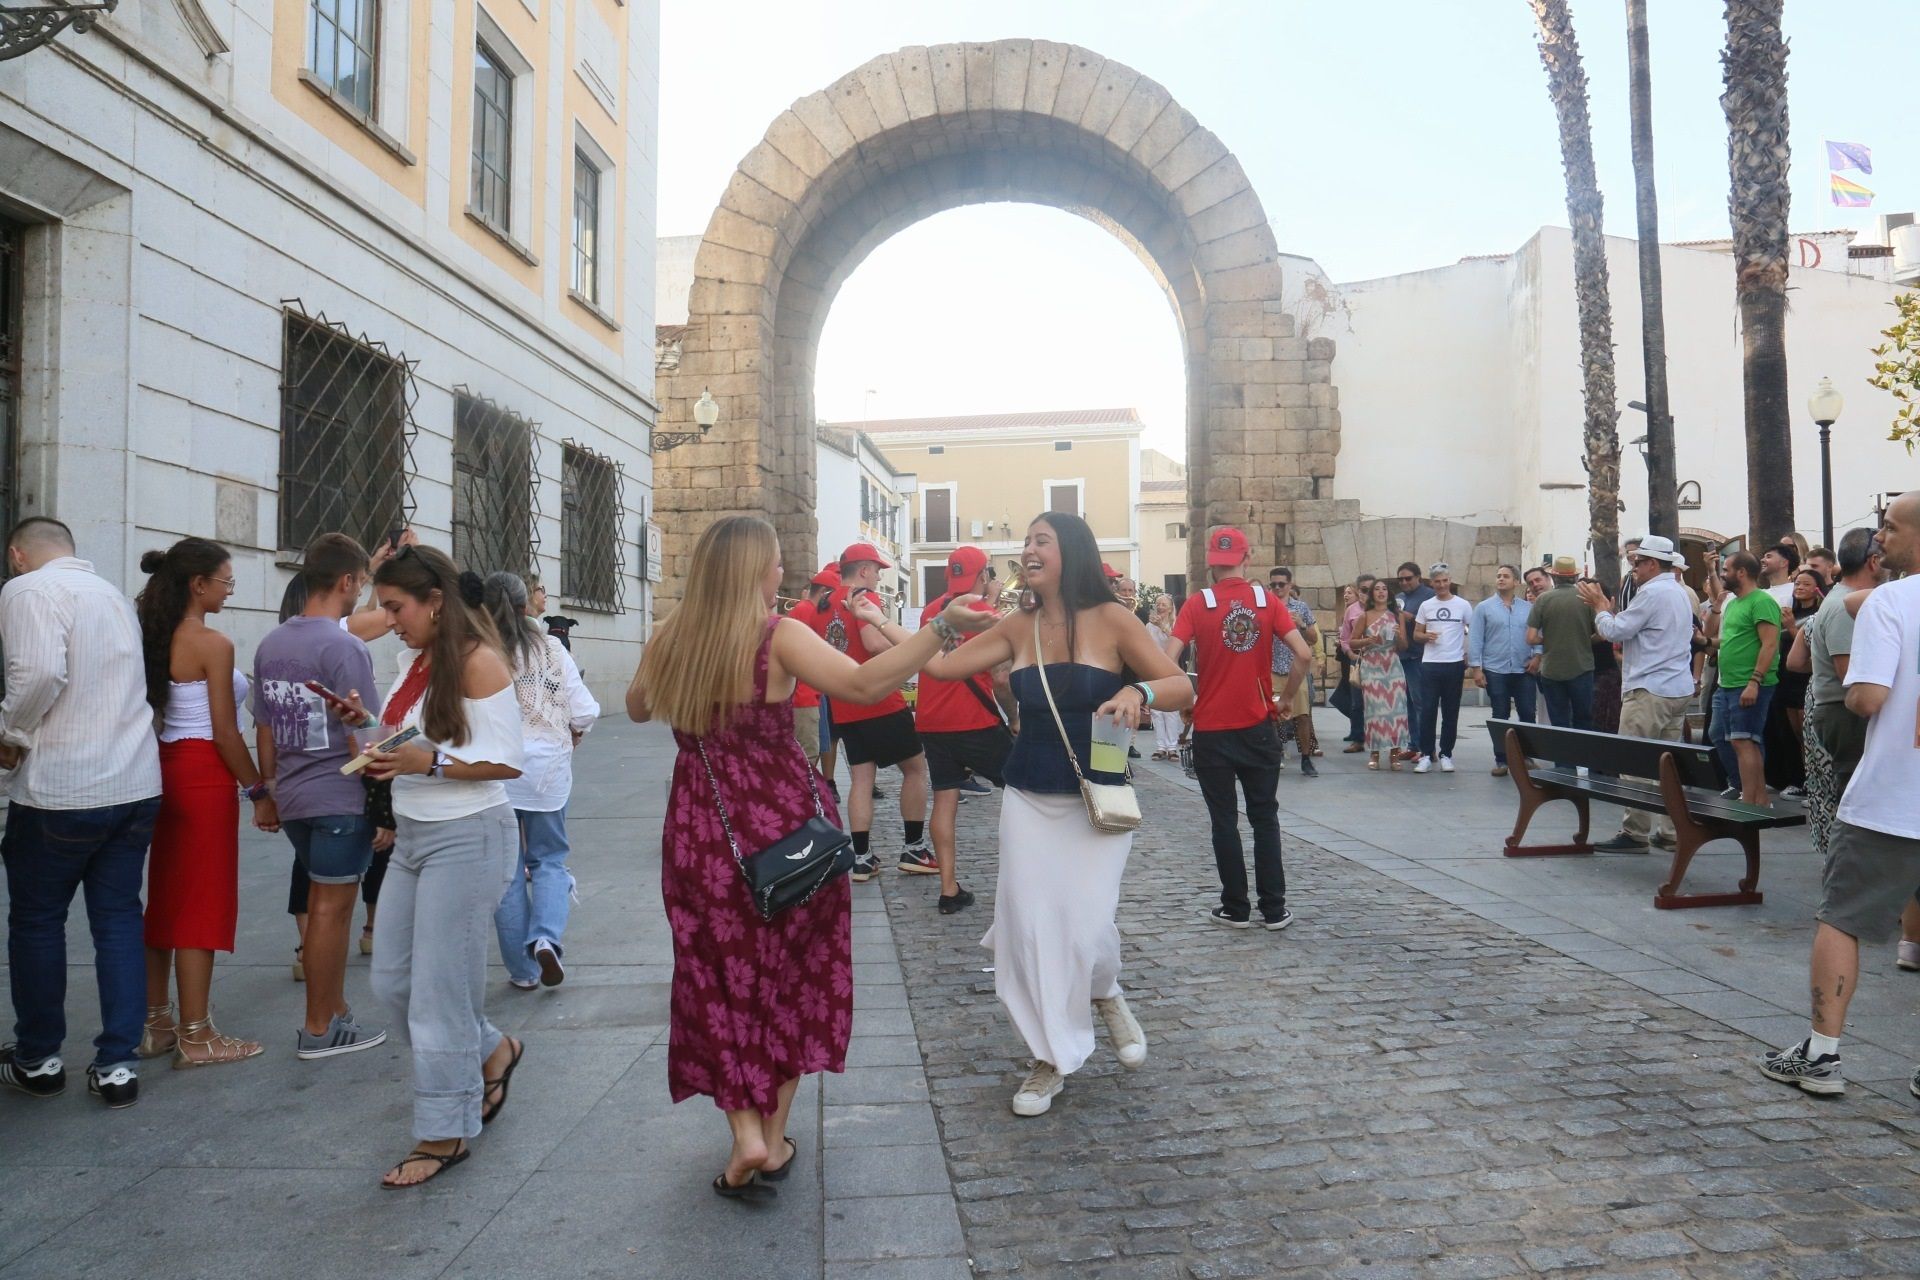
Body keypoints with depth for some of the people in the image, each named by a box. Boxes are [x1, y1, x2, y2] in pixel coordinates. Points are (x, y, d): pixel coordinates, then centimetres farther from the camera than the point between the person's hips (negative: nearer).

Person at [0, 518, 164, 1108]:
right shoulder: (113, 594, 13)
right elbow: (122, 684, 11)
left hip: (59, 790, -6)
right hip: (135, 783, 6)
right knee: (118, 920, 10)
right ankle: (117, 1064, 12)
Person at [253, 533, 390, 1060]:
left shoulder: (269, 645, 8)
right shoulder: (345, 647, -16)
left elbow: (264, 731, 14)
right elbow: (360, 739, -17)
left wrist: (272, 790, 22)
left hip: (292, 799, 8)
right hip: (340, 798, -8)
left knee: (319, 902, 17)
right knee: (331, 908, 2)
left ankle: (333, 1011, 26)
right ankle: (320, 1030, 12)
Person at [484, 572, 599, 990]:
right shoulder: (552, 650, -2)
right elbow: (585, 712, -5)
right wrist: (570, 738, 16)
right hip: (546, 770, 1)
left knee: (507, 870, 11)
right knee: (548, 860, 17)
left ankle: (522, 969, 17)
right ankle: (546, 938, -7)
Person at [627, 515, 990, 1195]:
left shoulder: (669, 638, 0)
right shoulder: (778, 636, -14)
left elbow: (637, 709, 18)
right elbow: (863, 685, -29)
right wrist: (940, 627, -29)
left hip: (699, 833, 3)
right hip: (784, 825, -2)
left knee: (720, 981, 15)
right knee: (790, 975, 15)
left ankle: (746, 1133, 5)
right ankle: (774, 1139, 23)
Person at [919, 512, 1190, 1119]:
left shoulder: (1110, 619, -8)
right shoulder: (1018, 626, 3)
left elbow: (1182, 688, -8)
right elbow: (942, 664, 6)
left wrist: (1140, 692, -28)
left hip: (1096, 799, -3)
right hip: (1028, 799, 4)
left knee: (1085, 925, -12)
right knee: (1030, 926, 1)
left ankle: (1106, 995, 26)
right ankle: (1052, 1057, 21)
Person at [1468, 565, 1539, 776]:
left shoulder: (1528, 608, 7)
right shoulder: (1483, 608, 2)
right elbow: (1475, 640, -2)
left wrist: (1537, 655, -9)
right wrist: (1476, 668, -8)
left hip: (1524, 671, 2)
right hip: (1495, 671, -1)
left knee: (1527, 714, 4)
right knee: (1500, 717, 4)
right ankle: (1501, 760, 10)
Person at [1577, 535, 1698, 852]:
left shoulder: (1651, 593, -13)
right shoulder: (1679, 592, 18)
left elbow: (1616, 632, -12)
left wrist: (1599, 607, 3)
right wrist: (1609, 610, 14)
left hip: (1649, 691, -10)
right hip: (1679, 689, 10)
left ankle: (1635, 833, -5)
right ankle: (1670, 831, 13)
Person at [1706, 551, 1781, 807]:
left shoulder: (1762, 602, -11)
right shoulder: (1733, 603, 18)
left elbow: (1769, 644, -19)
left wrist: (1754, 682, -24)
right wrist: (1708, 640, 8)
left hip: (1749, 687, -10)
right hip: (1727, 685, 10)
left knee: (1743, 741, -11)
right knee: (1721, 738, 12)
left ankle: (1750, 803, -8)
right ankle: (1756, 797, 22)